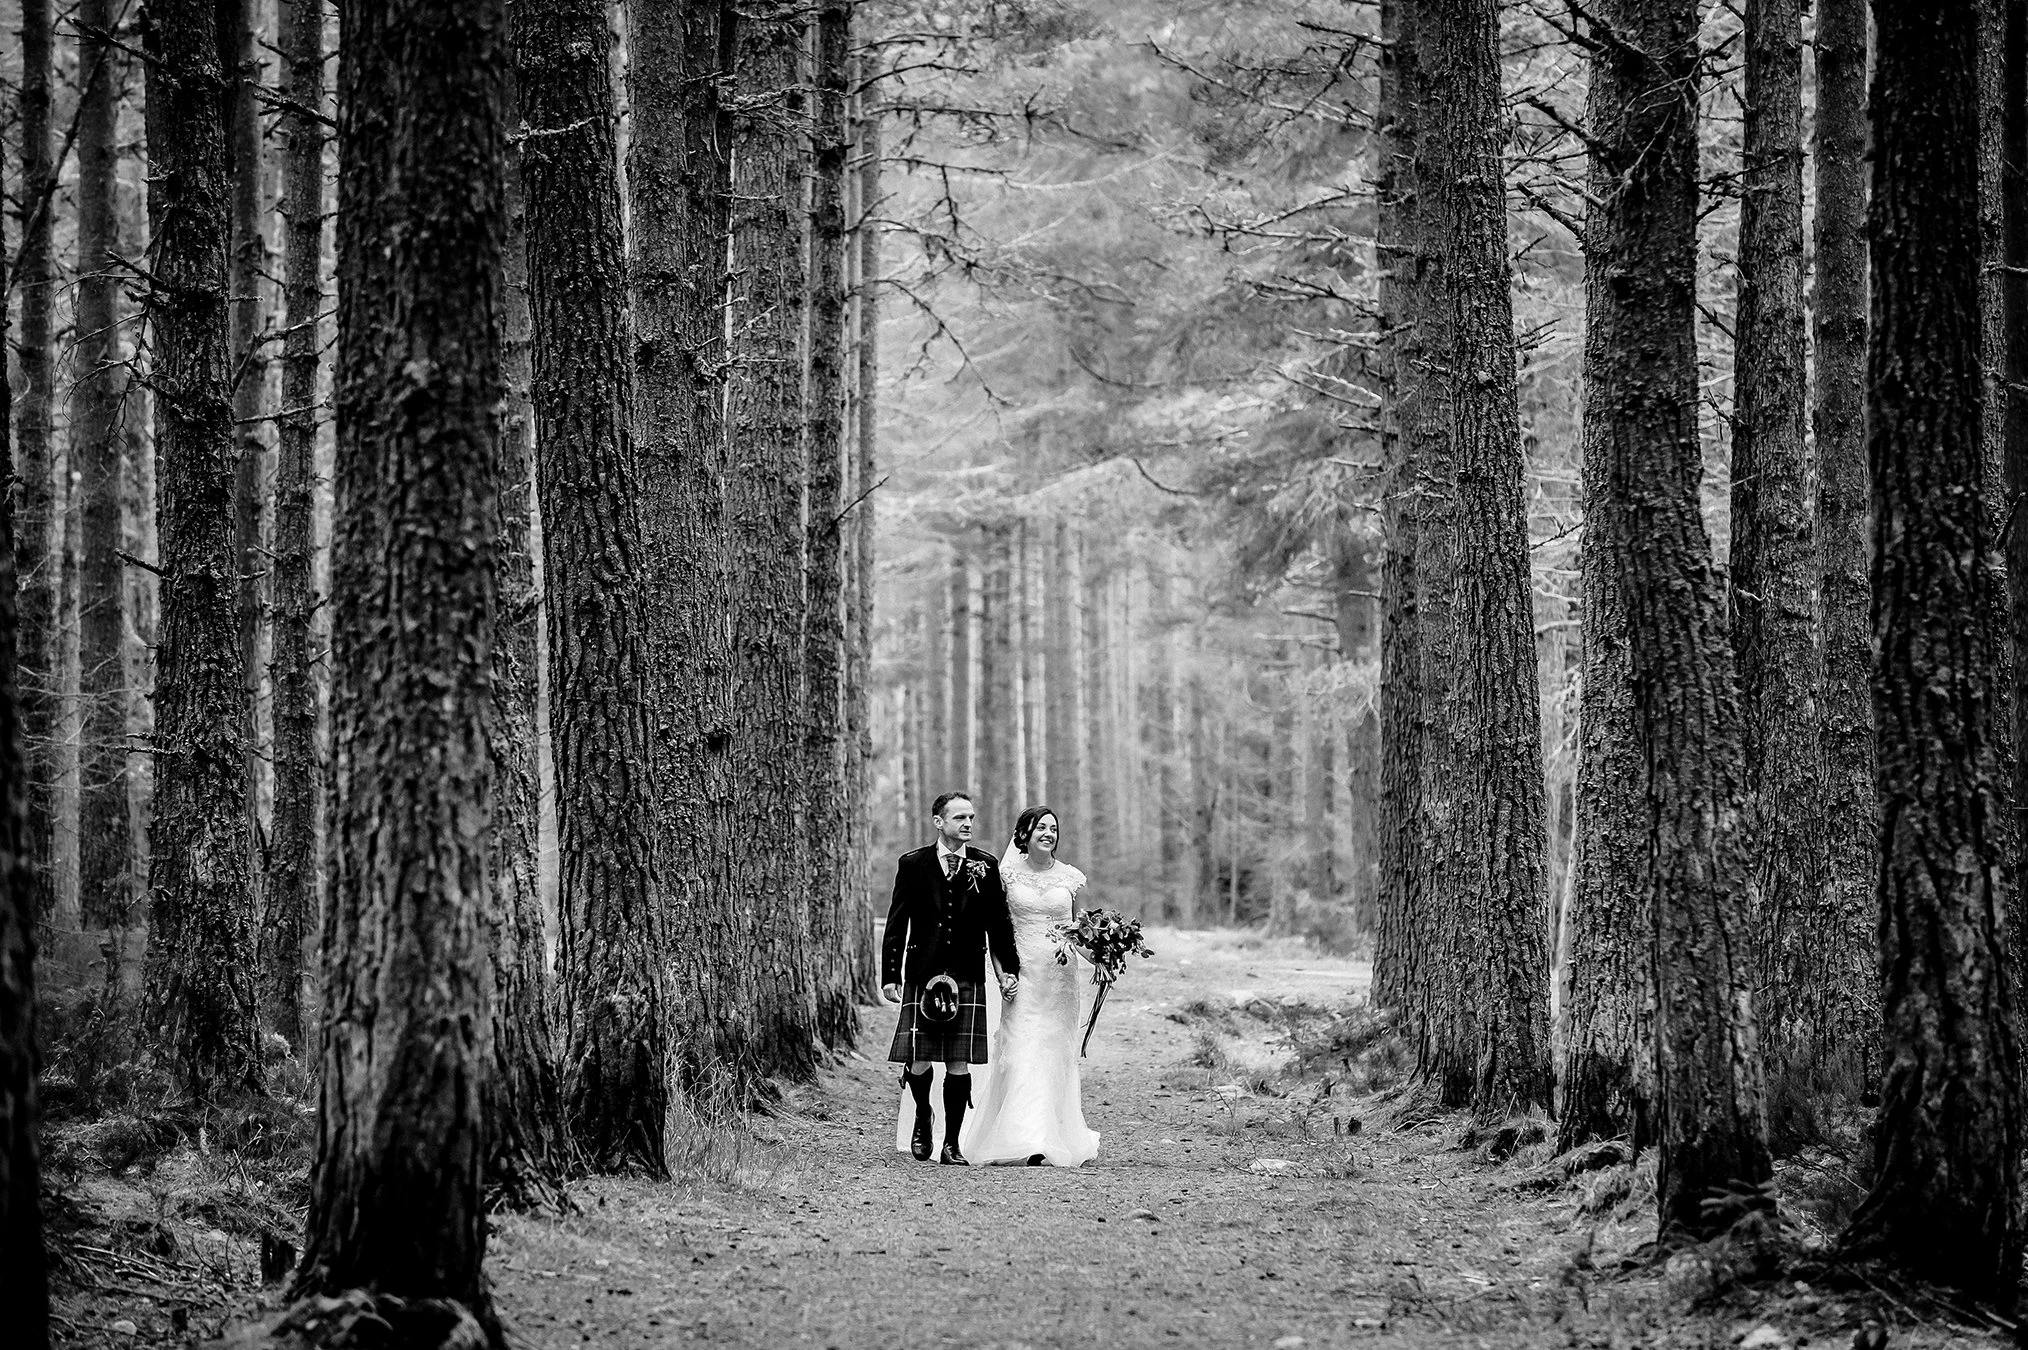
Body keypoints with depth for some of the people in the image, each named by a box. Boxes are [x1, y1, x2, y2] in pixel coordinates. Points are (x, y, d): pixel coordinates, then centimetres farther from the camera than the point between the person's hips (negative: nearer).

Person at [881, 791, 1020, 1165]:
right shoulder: (913, 864, 2)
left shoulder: (985, 866, 6)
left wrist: (1009, 969, 4)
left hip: (968, 976, 1)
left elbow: (998, 923, 10)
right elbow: (896, 923, 4)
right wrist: (890, 975, -1)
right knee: (918, 1062, -4)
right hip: (922, 975, -1)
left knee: (959, 1065, -1)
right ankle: (923, 1117, 26)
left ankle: (952, 1143, 9)